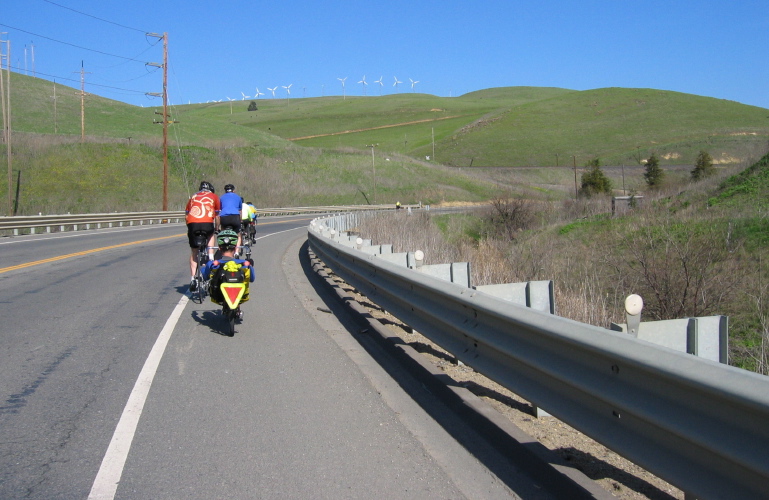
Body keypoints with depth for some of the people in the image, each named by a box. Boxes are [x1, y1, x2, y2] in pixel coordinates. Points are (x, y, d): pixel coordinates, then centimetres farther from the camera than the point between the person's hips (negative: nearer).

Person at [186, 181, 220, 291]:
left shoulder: (193, 197, 27)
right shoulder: (214, 197, 21)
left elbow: (186, 216, 24)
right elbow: (217, 216, 22)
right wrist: (216, 228, 34)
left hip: (192, 224, 2)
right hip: (207, 223, -2)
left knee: (193, 252, 12)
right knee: (211, 234, 34)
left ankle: (193, 278, 4)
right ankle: (210, 256, 15)